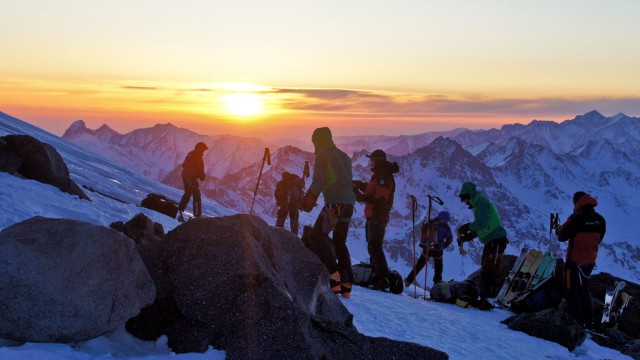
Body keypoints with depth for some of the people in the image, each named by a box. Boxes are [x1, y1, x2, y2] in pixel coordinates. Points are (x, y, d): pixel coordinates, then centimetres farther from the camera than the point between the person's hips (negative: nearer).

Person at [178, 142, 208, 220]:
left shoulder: (190, 153, 15)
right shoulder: (198, 155, -11)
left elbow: (184, 165, 19)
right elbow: (200, 168, -13)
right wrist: (202, 176, 4)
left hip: (185, 176, 9)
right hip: (192, 177, -9)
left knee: (187, 194, 20)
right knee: (197, 196, -2)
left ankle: (180, 210, 18)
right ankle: (197, 214, -3)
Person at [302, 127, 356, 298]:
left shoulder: (323, 155, 0)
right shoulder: (344, 156, 23)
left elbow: (318, 181, -10)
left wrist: (310, 198, 3)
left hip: (334, 203, -8)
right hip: (349, 203, 8)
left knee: (317, 237, 0)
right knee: (340, 242, 15)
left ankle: (334, 273, -14)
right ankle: (347, 284, 10)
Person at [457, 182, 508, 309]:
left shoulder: (482, 203, -11)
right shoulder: (478, 205, 20)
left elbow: (482, 223, -25)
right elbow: (479, 228, 22)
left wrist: (468, 227, -12)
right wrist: (466, 237, 11)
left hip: (496, 240, -11)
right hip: (490, 241, 11)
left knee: (489, 271, -14)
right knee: (485, 271, 12)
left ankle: (488, 299, -14)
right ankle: (484, 298, 17)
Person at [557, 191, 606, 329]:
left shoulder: (576, 218, -20)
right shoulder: (600, 220, 0)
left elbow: (561, 236, -13)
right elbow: (598, 239, 12)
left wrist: (560, 228, 6)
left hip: (575, 260, -7)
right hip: (591, 261, 7)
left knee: (571, 291, 3)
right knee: (584, 289, 21)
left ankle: (578, 322, 0)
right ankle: (589, 321, 25)